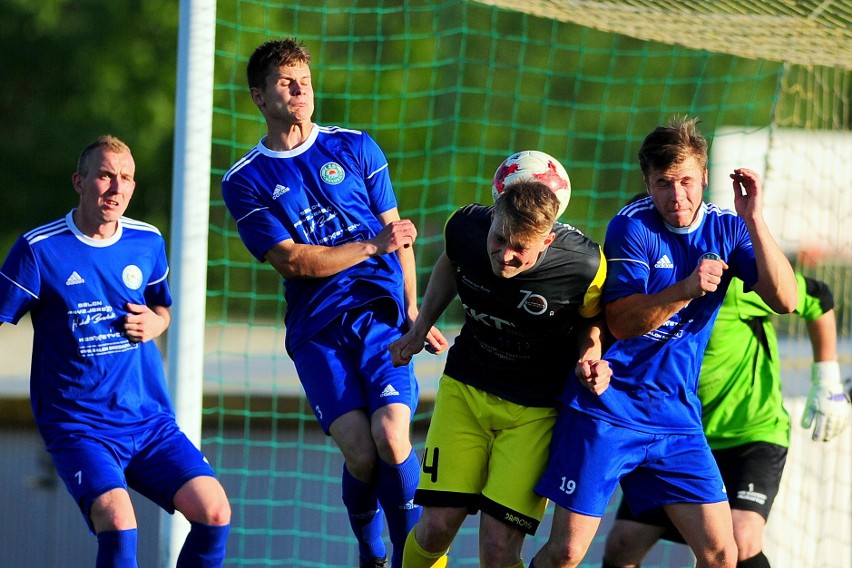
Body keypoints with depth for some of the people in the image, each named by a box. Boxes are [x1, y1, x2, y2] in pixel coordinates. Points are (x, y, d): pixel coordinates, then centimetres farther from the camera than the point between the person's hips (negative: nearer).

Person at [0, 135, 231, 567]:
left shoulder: (147, 243, 7)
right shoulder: (38, 249, -7)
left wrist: (153, 324, 1)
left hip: (151, 422, 4)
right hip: (78, 429, -4)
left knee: (214, 511, -14)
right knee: (117, 521, -29)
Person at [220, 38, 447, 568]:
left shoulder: (355, 147, 11)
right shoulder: (245, 182, 5)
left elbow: (395, 232, 16)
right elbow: (293, 261, -4)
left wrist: (413, 312, 8)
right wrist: (372, 246, -12)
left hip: (380, 311, 1)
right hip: (316, 329, -1)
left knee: (391, 436, -19)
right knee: (360, 452, -16)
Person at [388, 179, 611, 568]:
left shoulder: (585, 265, -25)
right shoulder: (464, 227, -16)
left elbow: (592, 318, -1)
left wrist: (589, 357, -21)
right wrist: (420, 328, 12)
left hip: (535, 410, -3)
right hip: (465, 389, 3)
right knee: (436, 528, -6)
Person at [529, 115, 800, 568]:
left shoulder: (726, 229, 3)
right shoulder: (633, 227, -9)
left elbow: (785, 300, -9)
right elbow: (620, 322, -14)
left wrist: (754, 221, -20)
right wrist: (686, 289, -28)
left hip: (676, 416, 4)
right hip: (607, 410, -4)